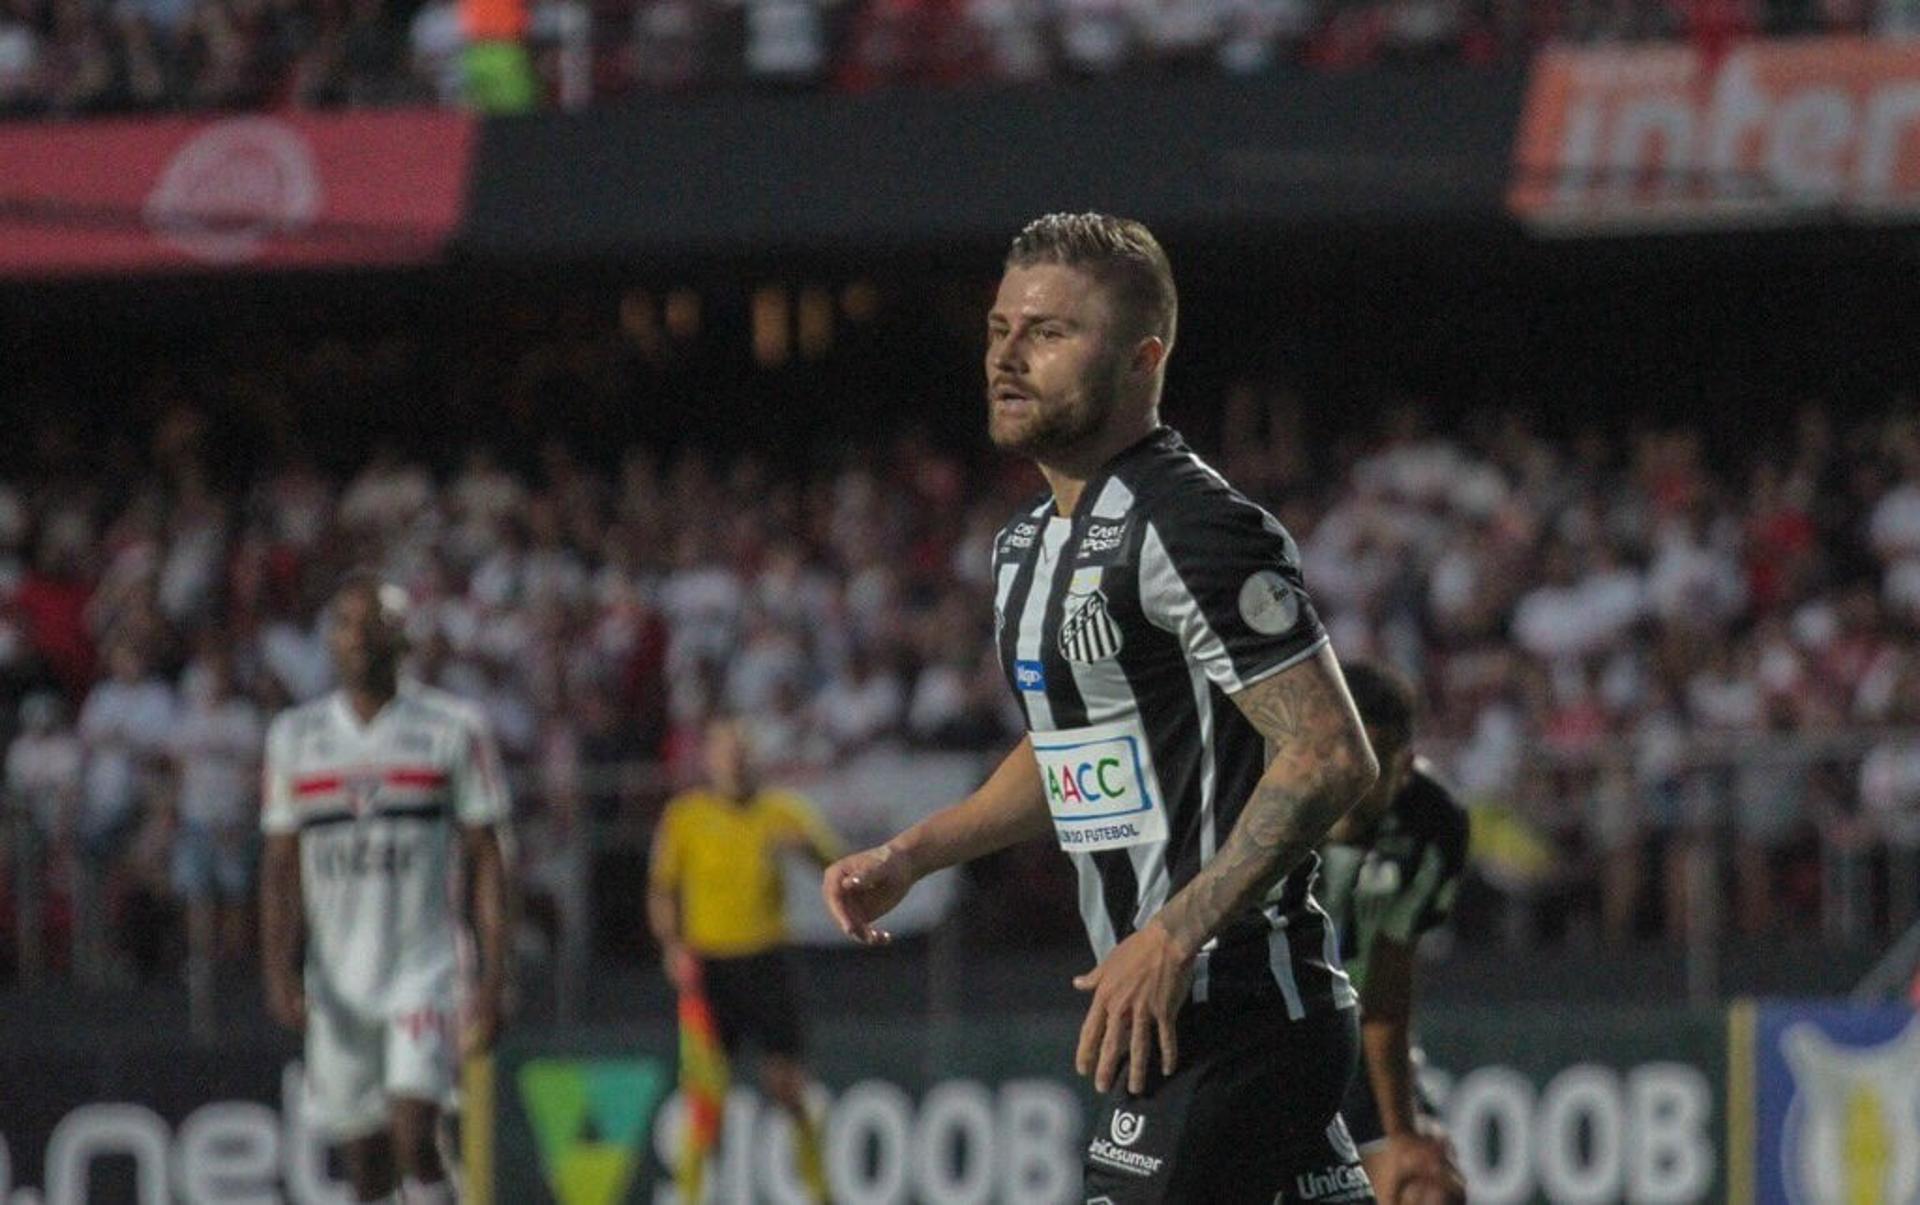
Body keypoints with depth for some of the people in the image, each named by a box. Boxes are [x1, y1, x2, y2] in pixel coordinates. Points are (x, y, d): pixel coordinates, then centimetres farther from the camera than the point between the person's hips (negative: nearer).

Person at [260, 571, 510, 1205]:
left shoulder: (453, 730, 0)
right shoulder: (295, 736, 8)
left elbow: (485, 862, 0)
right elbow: (280, 866, 9)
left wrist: (491, 981, -6)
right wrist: (280, 969, -4)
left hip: (423, 969, -3)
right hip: (335, 981, 3)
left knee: (413, 1139, -19)